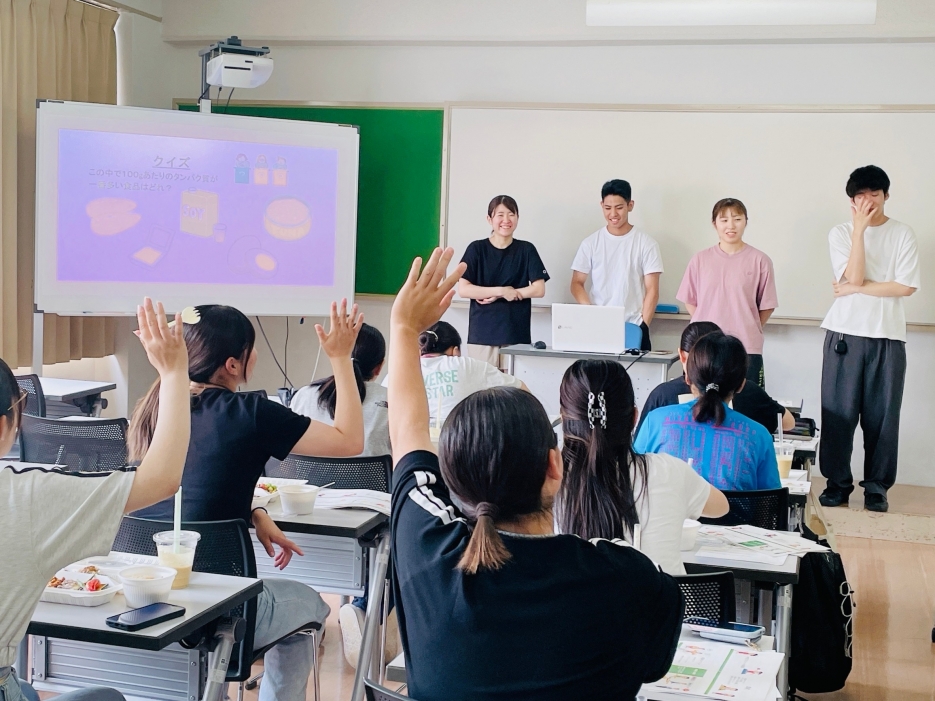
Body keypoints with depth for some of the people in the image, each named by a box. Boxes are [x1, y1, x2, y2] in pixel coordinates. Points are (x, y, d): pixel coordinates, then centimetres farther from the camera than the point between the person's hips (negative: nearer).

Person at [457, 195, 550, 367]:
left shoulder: (526, 250, 6)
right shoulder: (476, 249, 3)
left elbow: (539, 289, -2)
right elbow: (463, 289, -4)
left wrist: (496, 296, -7)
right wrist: (502, 290, -10)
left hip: (517, 335, 0)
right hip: (482, 335, 0)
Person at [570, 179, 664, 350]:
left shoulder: (646, 243, 0)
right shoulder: (591, 243, 5)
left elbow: (652, 290, -1)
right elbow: (577, 283, 6)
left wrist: (643, 327, -10)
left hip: (633, 328, -1)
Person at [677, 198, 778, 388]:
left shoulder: (759, 260, -1)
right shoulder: (700, 259, 4)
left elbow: (767, 305, 4)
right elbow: (690, 301, 11)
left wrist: (748, 330, 4)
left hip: (747, 349, -2)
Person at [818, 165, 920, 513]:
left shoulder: (903, 234, 4)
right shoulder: (840, 233, 4)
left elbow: (906, 286, -6)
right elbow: (853, 276, -11)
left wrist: (857, 289, -8)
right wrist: (859, 228, -12)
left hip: (888, 336, 0)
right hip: (845, 333, 0)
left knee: (882, 415, 1)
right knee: (838, 411, 2)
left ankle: (877, 486, 12)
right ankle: (837, 482, 14)